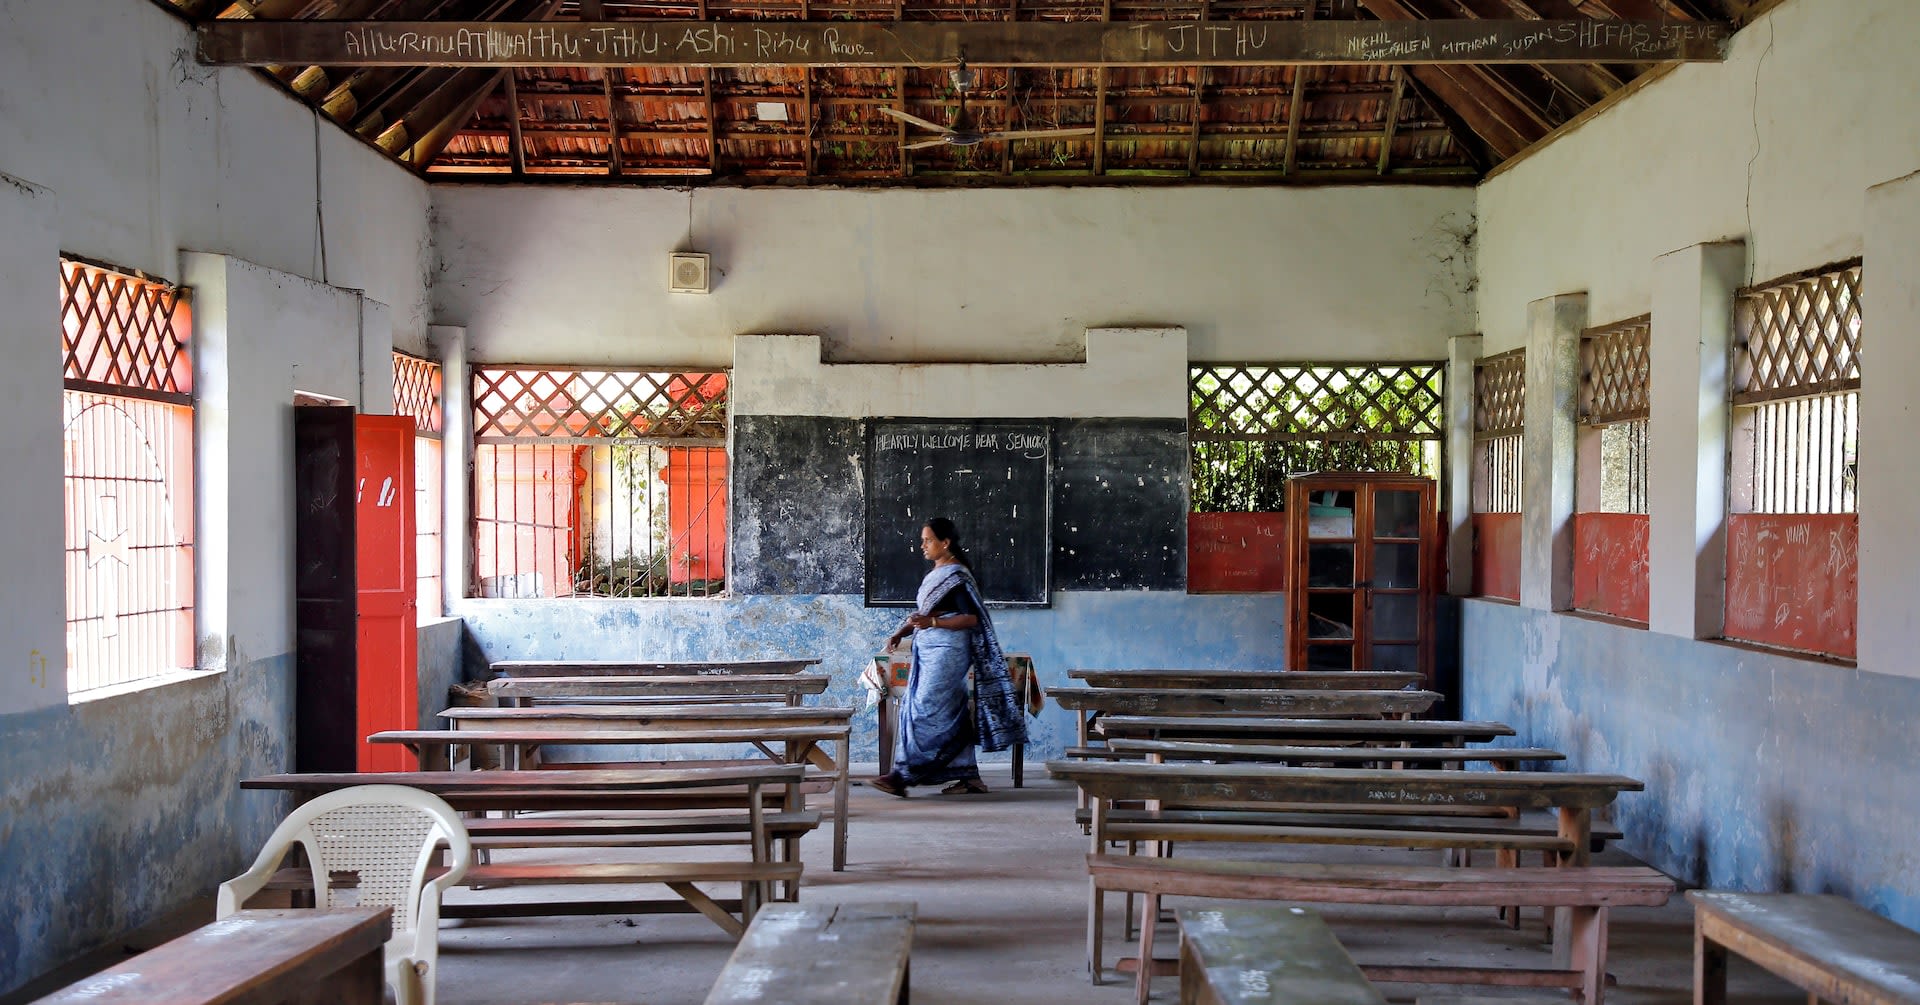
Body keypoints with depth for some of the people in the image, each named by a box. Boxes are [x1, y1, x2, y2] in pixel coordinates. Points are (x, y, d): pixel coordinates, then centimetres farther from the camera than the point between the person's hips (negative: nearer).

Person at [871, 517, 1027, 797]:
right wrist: (901, 632, 12)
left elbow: (971, 618, -18)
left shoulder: (957, 577, -13)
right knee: (950, 713, 10)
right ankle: (968, 776, 14)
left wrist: (932, 622, -26)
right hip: (930, 652, 10)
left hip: (946, 651, -10)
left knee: (925, 710, -10)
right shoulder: (936, 574, 16)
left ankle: (903, 776, -9)